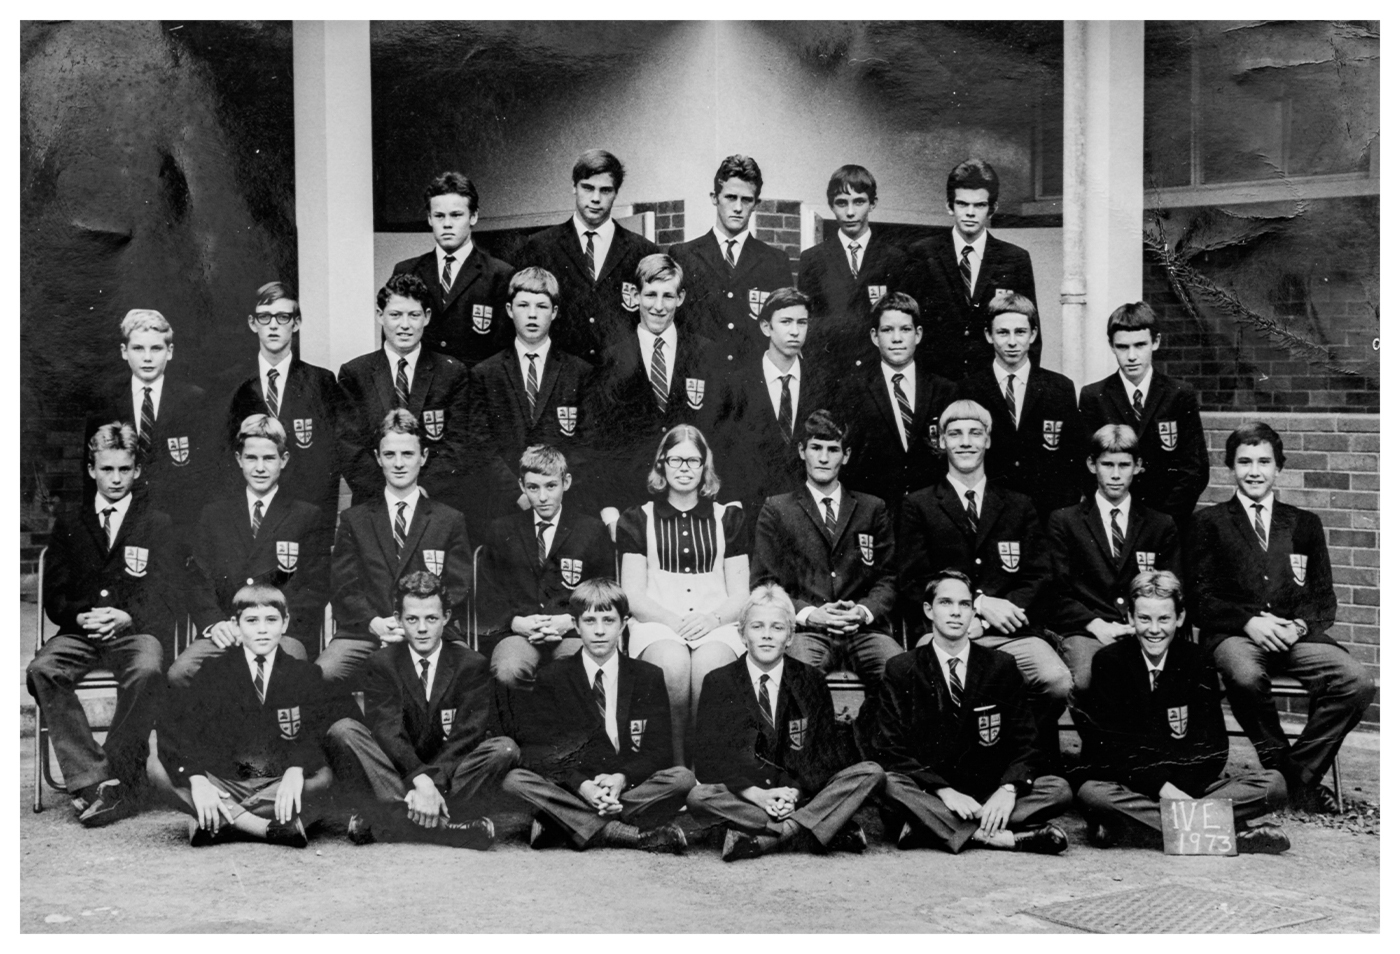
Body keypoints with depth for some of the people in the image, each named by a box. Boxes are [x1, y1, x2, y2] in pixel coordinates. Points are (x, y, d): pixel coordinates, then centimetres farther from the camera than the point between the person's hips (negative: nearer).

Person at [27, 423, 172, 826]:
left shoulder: (158, 525, 12)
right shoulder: (68, 525, 18)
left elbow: (161, 596, 2)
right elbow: (54, 595, 10)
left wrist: (125, 617, -19)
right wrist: (82, 616, -12)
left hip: (136, 630, -2)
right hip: (80, 631, 2)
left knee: (148, 671, -37)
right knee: (42, 670, -30)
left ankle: (118, 780, -29)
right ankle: (89, 779, -31)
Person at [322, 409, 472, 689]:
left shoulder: (451, 521, 15)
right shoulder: (354, 520, 18)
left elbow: (458, 590, 7)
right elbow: (344, 587, 10)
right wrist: (374, 622, -10)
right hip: (364, 632, 1)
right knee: (320, 675, -31)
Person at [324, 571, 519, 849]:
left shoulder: (471, 664, 2)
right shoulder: (382, 664, 3)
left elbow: (468, 733, -10)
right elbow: (387, 730, -12)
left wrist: (434, 784, -27)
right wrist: (420, 781, -30)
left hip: (452, 779, 0)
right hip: (398, 776, 0)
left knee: (504, 748, -26)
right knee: (342, 731, -23)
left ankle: (390, 818, -33)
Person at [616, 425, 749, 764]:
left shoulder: (727, 518, 15)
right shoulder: (639, 520, 12)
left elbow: (741, 594, 10)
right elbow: (633, 595, 4)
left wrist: (712, 619, -11)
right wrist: (675, 621, -13)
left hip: (716, 625, 1)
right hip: (657, 623, -1)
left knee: (708, 666, -34)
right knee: (674, 663, -35)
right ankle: (676, 765, -21)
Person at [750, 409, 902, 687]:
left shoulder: (873, 509, 18)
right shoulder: (776, 510, 12)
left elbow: (889, 577, 13)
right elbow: (762, 583, 6)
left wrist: (864, 611, -8)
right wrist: (808, 613, -11)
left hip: (863, 627, 2)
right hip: (805, 629, -2)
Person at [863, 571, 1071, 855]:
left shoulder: (1001, 666, 7)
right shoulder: (901, 670, 2)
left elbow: (1024, 742, 3)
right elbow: (891, 749, -6)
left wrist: (1008, 789, -19)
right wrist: (944, 791, -21)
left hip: (991, 796, 2)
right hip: (930, 794, -2)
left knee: (1059, 789, -22)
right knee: (889, 783, -32)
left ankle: (931, 826, -29)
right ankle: (996, 836, -34)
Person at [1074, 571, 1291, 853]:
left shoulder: (1197, 662, 5)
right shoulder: (1108, 661, -2)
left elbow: (1212, 744, -1)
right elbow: (1109, 745, -9)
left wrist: (1181, 792, -19)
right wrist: (1162, 787, -22)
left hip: (1189, 787, 3)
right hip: (1130, 786, -2)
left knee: (1274, 784, -18)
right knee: (1092, 793, -36)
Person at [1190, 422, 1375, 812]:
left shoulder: (1305, 524, 21)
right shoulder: (1209, 523, 13)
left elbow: (1324, 598, 15)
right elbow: (1201, 596, 3)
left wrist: (1299, 626, -7)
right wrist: (1249, 622, -14)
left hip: (1295, 634, 3)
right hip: (1233, 635, -3)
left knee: (1358, 681, -25)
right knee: (1246, 676, -39)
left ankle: (1302, 771, -9)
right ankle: (1278, 763, -13)